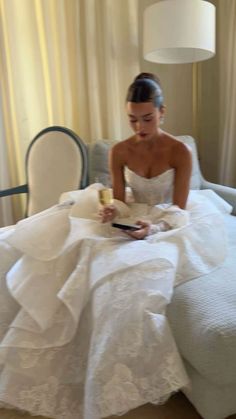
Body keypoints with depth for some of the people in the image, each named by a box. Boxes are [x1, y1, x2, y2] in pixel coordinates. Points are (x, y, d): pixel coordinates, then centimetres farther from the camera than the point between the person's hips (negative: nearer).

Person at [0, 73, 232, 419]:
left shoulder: (180, 152, -13)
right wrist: (112, 212, -26)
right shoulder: (120, 151, -4)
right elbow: (120, 201, -2)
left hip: (167, 226, -3)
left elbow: (180, 211, -13)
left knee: (129, 272, -36)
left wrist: (156, 227, -33)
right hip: (130, 220, 4)